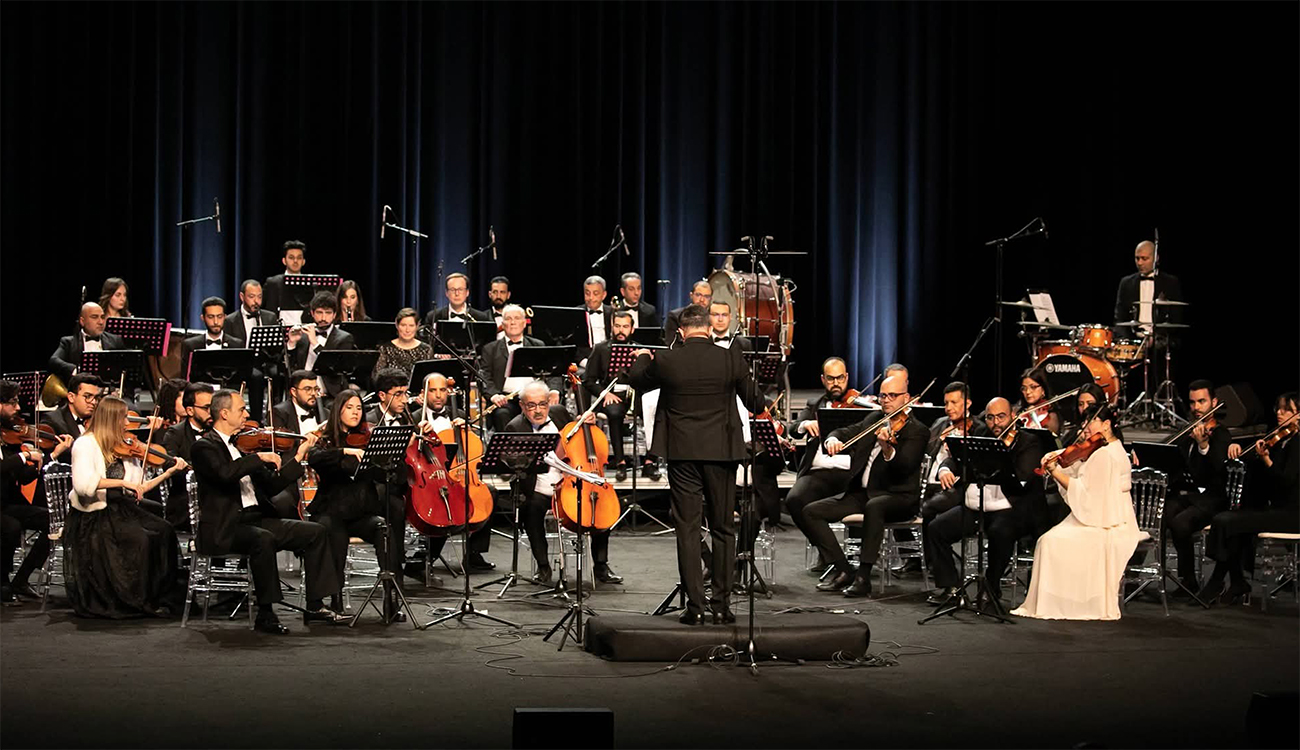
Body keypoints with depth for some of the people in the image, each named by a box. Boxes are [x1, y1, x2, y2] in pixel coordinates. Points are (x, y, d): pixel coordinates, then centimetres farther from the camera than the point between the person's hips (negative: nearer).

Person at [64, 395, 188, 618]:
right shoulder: (85, 445, -6)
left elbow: (139, 489, 10)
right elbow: (83, 483, -24)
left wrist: (170, 472, 4)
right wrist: (122, 482, -26)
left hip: (121, 509, 6)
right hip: (93, 515, -6)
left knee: (163, 530, -19)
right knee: (140, 539, -29)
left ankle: (160, 597, -12)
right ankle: (138, 600, -14)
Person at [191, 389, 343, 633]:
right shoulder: (204, 447, -5)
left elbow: (272, 485, 16)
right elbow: (225, 474, -27)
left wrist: (299, 457, 10)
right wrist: (259, 457, -21)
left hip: (256, 519, 8)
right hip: (223, 530, -8)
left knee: (316, 532, -3)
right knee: (263, 539, -37)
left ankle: (315, 606, -2)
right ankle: (265, 615, -28)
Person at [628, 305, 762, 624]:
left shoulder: (666, 361, -6)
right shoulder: (731, 359, -5)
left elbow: (636, 379, 14)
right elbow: (755, 403, 6)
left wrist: (642, 357, 35)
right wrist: (760, 405, 30)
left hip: (682, 453, 0)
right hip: (721, 452, 1)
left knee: (687, 529, 4)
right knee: (723, 530, 9)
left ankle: (694, 605, 1)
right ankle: (721, 604, 8)